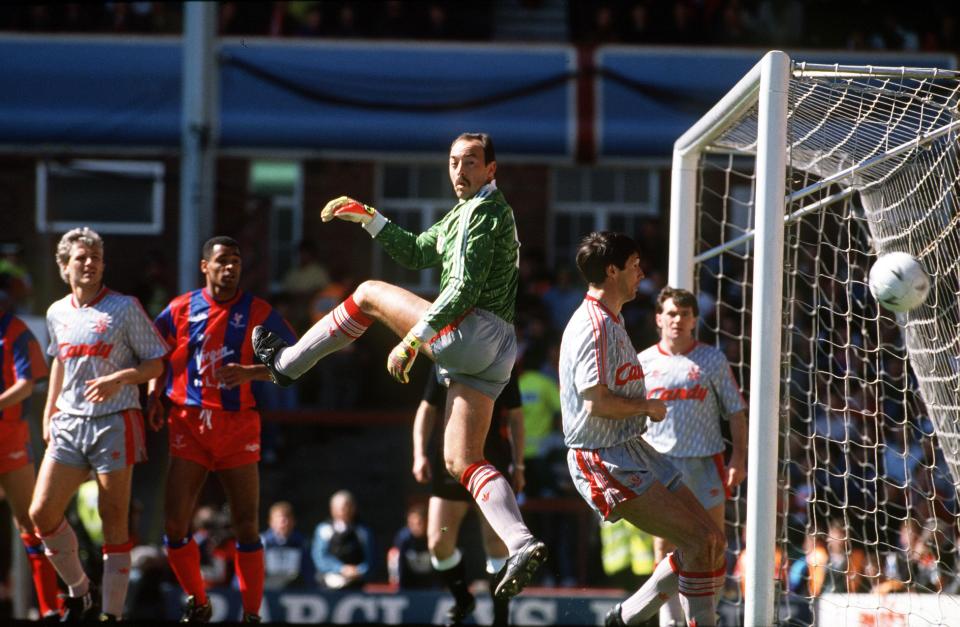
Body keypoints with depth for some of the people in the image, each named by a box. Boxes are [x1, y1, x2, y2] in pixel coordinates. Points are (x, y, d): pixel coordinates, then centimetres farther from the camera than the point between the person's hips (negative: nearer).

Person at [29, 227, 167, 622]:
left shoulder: (125, 308, -3)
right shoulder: (56, 313, 11)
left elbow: (155, 365, -1)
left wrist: (119, 378, -18)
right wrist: (48, 414, 21)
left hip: (115, 422, -5)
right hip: (69, 423, 5)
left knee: (114, 519, -4)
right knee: (42, 512, -4)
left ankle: (111, 612, 2)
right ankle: (79, 592, 15)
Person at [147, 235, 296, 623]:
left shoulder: (257, 312, -1)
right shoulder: (181, 310, 3)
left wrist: (252, 373, -13)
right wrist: (154, 394, 3)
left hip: (238, 427, -1)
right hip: (189, 426, 1)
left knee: (246, 525, -3)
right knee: (174, 522, -5)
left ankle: (252, 614, 6)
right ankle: (197, 604, 14)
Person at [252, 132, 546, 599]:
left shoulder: (485, 211, -7)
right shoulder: (465, 213, 26)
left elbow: (465, 289, -16)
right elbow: (415, 253, 36)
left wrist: (413, 339, -18)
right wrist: (369, 218, 26)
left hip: (474, 331, -10)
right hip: (492, 351, 10)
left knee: (369, 294, 6)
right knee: (462, 461, 1)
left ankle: (287, 362, 17)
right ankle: (522, 546, -15)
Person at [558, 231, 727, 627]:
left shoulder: (610, 322, 18)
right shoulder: (594, 326, -16)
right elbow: (596, 402, -24)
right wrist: (649, 407, -10)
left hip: (633, 451, 10)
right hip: (604, 462, -10)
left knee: (711, 541, 6)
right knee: (701, 542, -19)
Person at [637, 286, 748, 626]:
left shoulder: (712, 360, 4)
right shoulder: (643, 362, 6)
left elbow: (735, 412, 6)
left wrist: (738, 458, -3)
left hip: (705, 462, 0)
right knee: (665, 548, 0)